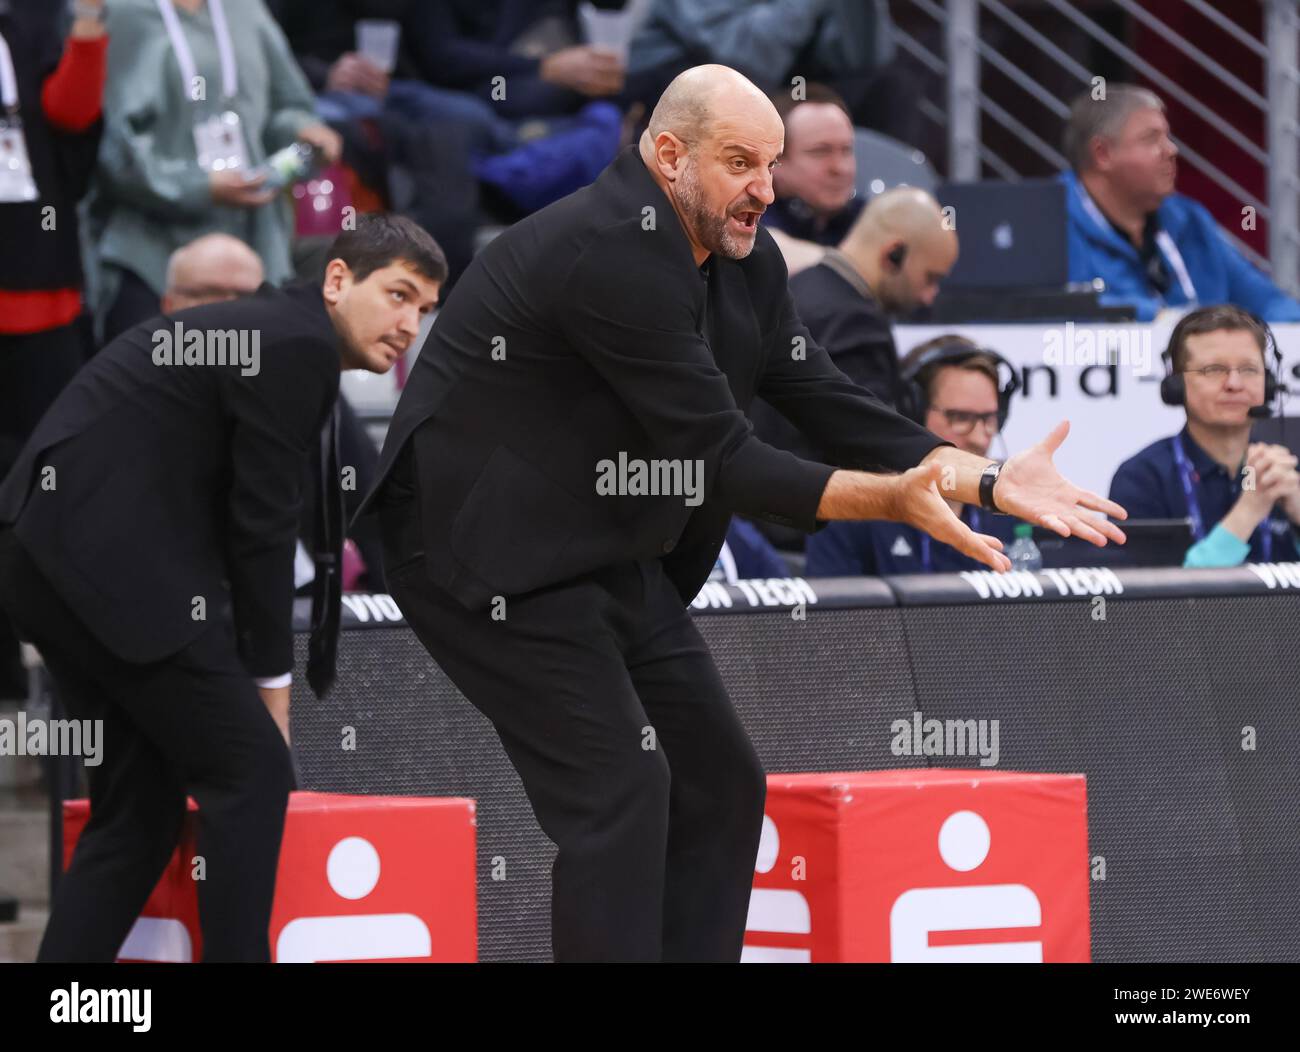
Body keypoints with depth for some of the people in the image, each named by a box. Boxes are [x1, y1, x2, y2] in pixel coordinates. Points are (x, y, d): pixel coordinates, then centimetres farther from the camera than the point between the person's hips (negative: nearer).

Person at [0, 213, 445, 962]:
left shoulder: (268, 329, 22)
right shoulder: (301, 345, -9)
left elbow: (248, 521, 23)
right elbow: (260, 527, -9)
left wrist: (250, 677, 20)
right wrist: (271, 682, 1)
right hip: (112, 561, -10)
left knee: (142, 801, 14)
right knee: (254, 774, -3)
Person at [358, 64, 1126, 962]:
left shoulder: (742, 257, 5)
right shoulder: (617, 254, -25)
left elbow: (830, 404, 6)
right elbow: (722, 462, -26)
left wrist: (990, 480, -3)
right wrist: (890, 500, -29)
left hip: (610, 554, 10)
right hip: (491, 549, -10)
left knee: (720, 785, 8)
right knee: (620, 789, -18)